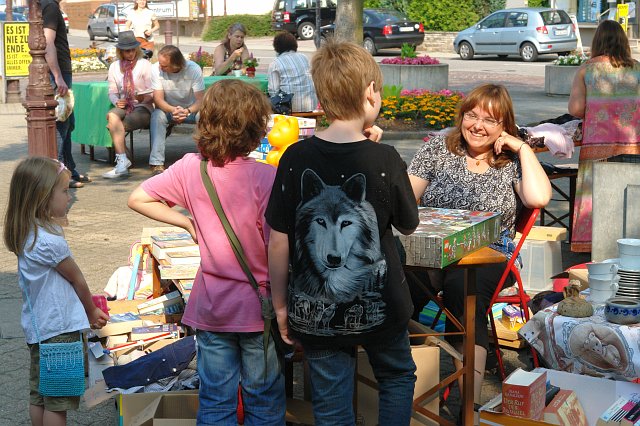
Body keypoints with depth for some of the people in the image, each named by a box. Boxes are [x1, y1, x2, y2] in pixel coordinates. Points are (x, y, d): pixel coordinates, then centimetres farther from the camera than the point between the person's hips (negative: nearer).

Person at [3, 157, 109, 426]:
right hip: (58, 329, -9)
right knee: (57, 401, 1)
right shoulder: (50, 242, -23)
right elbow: (77, 280, -9)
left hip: (37, 327, 9)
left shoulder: (26, 234, 5)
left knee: (38, 395, 16)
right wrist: (92, 312, 8)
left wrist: (89, 308, 12)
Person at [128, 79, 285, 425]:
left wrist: (187, 222, 7)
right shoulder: (265, 176, -17)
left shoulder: (190, 168, -5)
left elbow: (138, 199, 3)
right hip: (257, 305, -3)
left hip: (210, 304, 4)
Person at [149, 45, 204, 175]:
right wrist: (173, 110, -40)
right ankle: (157, 163, -36)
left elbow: (200, 100, -20)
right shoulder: (156, 69, -16)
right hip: (168, 108, 1)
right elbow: (158, 99, -19)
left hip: (190, 109, 0)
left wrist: (187, 111, -41)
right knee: (157, 115, -33)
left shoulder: (193, 69, -19)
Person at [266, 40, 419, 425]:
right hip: (379, 306, -1)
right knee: (398, 377, 26)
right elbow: (408, 225, 1)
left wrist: (280, 305, 6)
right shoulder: (385, 158, -14)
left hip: (315, 314, 1)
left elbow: (279, 241, -8)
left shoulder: (296, 158, -11)